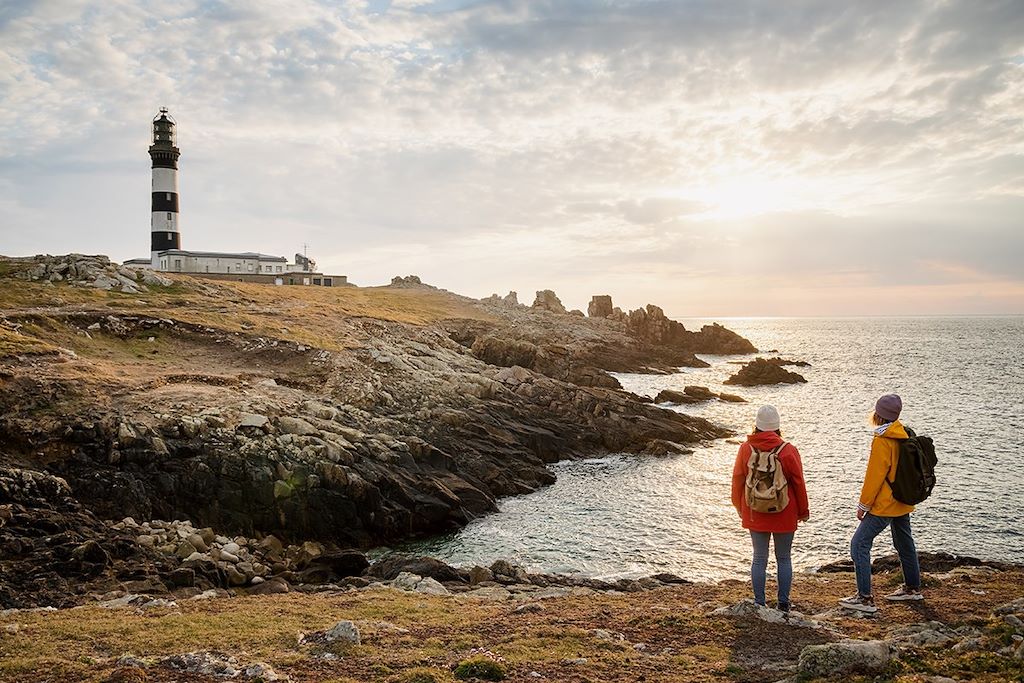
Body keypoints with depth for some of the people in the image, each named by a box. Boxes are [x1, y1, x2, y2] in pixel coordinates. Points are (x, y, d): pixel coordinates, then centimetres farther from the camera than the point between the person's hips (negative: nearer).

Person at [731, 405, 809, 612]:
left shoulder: (745, 449, -6)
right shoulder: (789, 451, -12)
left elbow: (737, 480, 3)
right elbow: (798, 483, -5)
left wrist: (739, 507, 19)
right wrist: (803, 511, 9)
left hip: (755, 515, 1)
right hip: (784, 515, -1)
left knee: (759, 558, 11)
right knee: (784, 558, 13)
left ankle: (759, 603, 12)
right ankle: (783, 603, 16)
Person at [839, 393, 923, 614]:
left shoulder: (882, 440, -21)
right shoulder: (903, 435, 5)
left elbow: (874, 476, -19)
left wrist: (864, 504, -11)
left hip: (884, 505, -10)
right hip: (902, 502, 10)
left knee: (859, 545, -7)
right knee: (904, 543, 23)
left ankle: (865, 598, -8)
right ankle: (913, 588, 38)